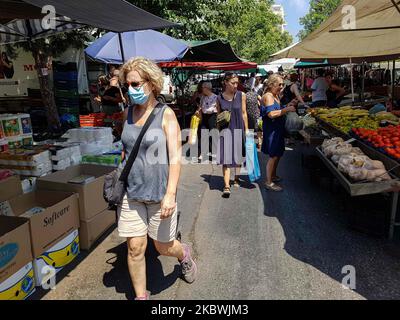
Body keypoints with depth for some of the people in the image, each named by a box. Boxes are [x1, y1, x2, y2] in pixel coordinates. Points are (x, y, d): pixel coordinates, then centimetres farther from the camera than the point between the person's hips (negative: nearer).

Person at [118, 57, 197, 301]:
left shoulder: (166, 114, -9)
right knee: (135, 248, 7)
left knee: (164, 247, 12)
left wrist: (170, 194, -23)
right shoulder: (128, 113, 5)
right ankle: (141, 296, 29)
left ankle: (184, 255, 47)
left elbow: (175, 157, -15)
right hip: (131, 192, 4)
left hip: (159, 193, -4)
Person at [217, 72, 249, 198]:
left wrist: (246, 130, 4)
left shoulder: (241, 95, 0)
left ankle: (236, 179, 32)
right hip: (225, 130, -1)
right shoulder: (219, 98, 0)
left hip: (238, 130, 1)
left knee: (238, 157, 13)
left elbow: (244, 113, 4)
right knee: (226, 159, -7)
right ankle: (227, 186, -6)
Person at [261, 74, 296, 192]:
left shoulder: (276, 96, 15)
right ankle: (269, 182, 2)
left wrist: (287, 107, 8)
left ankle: (273, 175, 33)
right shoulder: (268, 96, -16)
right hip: (271, 130, -10)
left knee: (278, 154, 17)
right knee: (273, 156, -7)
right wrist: (287, 109, -23)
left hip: (278, 129, 10)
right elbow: (271, 114, -28)